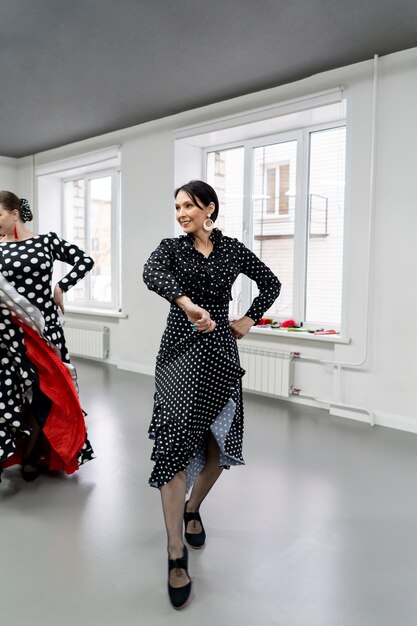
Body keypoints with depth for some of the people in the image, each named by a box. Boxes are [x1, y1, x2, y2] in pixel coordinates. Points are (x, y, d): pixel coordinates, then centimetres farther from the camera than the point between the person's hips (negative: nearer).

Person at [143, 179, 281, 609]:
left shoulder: (233, 249, 7)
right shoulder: (171, 247, 2)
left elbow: (271, 283, 17)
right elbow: (151, 273, -21)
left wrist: (248, 321, 7)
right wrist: (187, 304, -39)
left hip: (220, 352, 2)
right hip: (181, 352, -2)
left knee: (218, 444, 8)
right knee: (175, 444, -10)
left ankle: (192, 509, 38)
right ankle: (176, 555, 0)